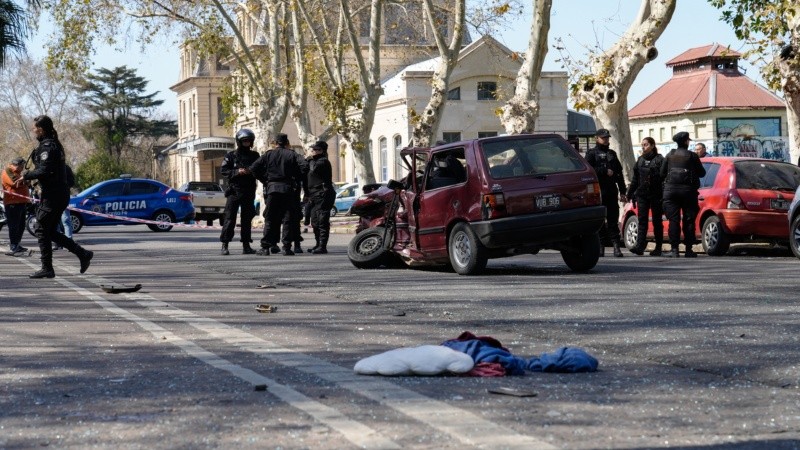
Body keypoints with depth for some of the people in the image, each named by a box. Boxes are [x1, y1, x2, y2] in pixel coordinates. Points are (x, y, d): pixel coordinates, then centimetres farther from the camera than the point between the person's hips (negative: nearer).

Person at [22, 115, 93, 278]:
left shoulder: (47, 146, -14)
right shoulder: (54, 145, 17)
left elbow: (44, 171, -23)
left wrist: (26, 176, -12)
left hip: (52, 195, -10)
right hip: (59, 194, 10)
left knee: (42, 231, -4)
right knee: (51, 232, 14)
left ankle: (47, 269, -2)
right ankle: (83, 254, 11)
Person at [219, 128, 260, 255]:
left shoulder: (254, 156, 11)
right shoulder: (231, 155, 2)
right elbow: (223, 170, -2)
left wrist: (251, 171, -9)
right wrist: (237, 172, -15)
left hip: (249, 191, 3)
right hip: (234, 191, -3)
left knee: (247, 218, 7)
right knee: (230, 218, -6)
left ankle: (246, 245, 12)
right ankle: (224, 246, -6)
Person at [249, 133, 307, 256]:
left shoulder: (268, 154, 8)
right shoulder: (292, 155, 6)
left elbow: (253, 168, 1)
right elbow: (304, 166, -9)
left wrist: (264, 180, 10)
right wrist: (296, 180, 3)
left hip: (272, 187, 0)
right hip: (288, 189, 0)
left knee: (269, 219, 5)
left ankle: (265, 247, -1)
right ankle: (287, 247, 1)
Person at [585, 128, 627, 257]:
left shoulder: (612, 154, 20)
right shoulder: (591, 153, 6)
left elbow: (619, 173, 20)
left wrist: (622, 192, 14)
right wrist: (605, 171, -11)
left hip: (612, 192, 3)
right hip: (598, 192, -3)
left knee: (613, 220, -2)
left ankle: (616, 246, -6)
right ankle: (601, 246, 5)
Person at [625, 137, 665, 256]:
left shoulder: (659, 160, -3)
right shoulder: (640, 160, 14)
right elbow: (635, 178, 18)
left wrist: (664, 196, -18)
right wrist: (629, 193, 13)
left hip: (656, 195, -4)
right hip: (642, 195, 4)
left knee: (657, 222, 5)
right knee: (642, 220, -5)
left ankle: (658, 248, 13)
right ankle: (640, 246, -13)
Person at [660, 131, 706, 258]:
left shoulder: (670, 155, 7)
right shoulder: (692, 156, -1)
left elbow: (662, 174, 6)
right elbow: (701, 173, 2)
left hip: (671, 190, 2)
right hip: (688, 190, -1)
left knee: (673, 220, 0)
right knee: (688, 220, 4)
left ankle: (674, 249, -7)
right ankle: (689, 249, 3)